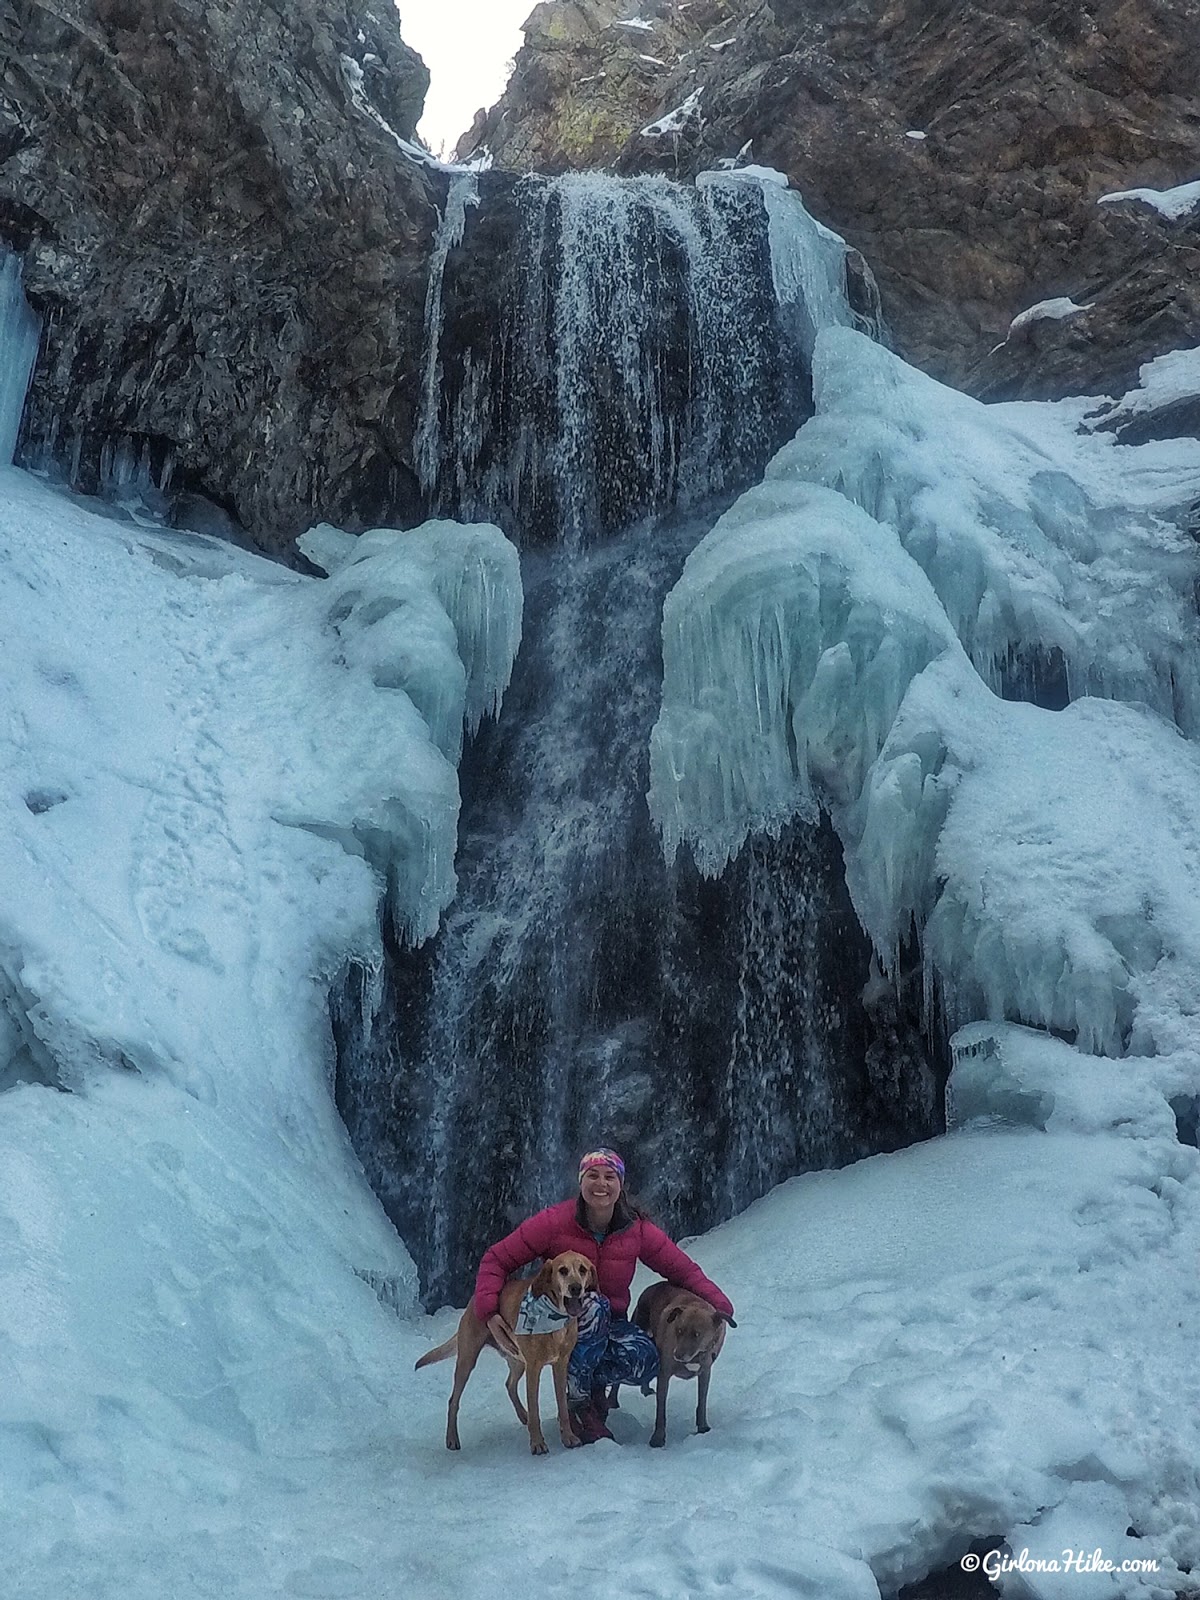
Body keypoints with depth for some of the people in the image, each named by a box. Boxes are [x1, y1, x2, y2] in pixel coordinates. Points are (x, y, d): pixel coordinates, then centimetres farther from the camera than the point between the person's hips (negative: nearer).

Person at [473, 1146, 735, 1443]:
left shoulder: (636, 1229, -8)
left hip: (609, 1324, 2)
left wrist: (719, 1305, -18)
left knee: (645, 1360, -30)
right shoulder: (555, 1222, -17)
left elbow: (683, 1269, -2)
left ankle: (596, 1380, 5)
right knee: (594, 1307, -36)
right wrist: (489, 1313, -27)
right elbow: (496, 1260, -13)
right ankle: (578, 1403, -14)